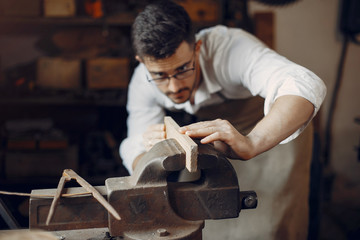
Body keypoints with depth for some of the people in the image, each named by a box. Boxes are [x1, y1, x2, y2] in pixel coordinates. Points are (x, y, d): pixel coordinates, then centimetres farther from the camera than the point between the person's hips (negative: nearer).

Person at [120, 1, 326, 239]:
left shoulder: (231, 47, -39)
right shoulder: (143, 82, -23)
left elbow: (307, 87, -54)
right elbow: (136, 160, -20)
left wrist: (250, 144, -70)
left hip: (277, 130, -3)